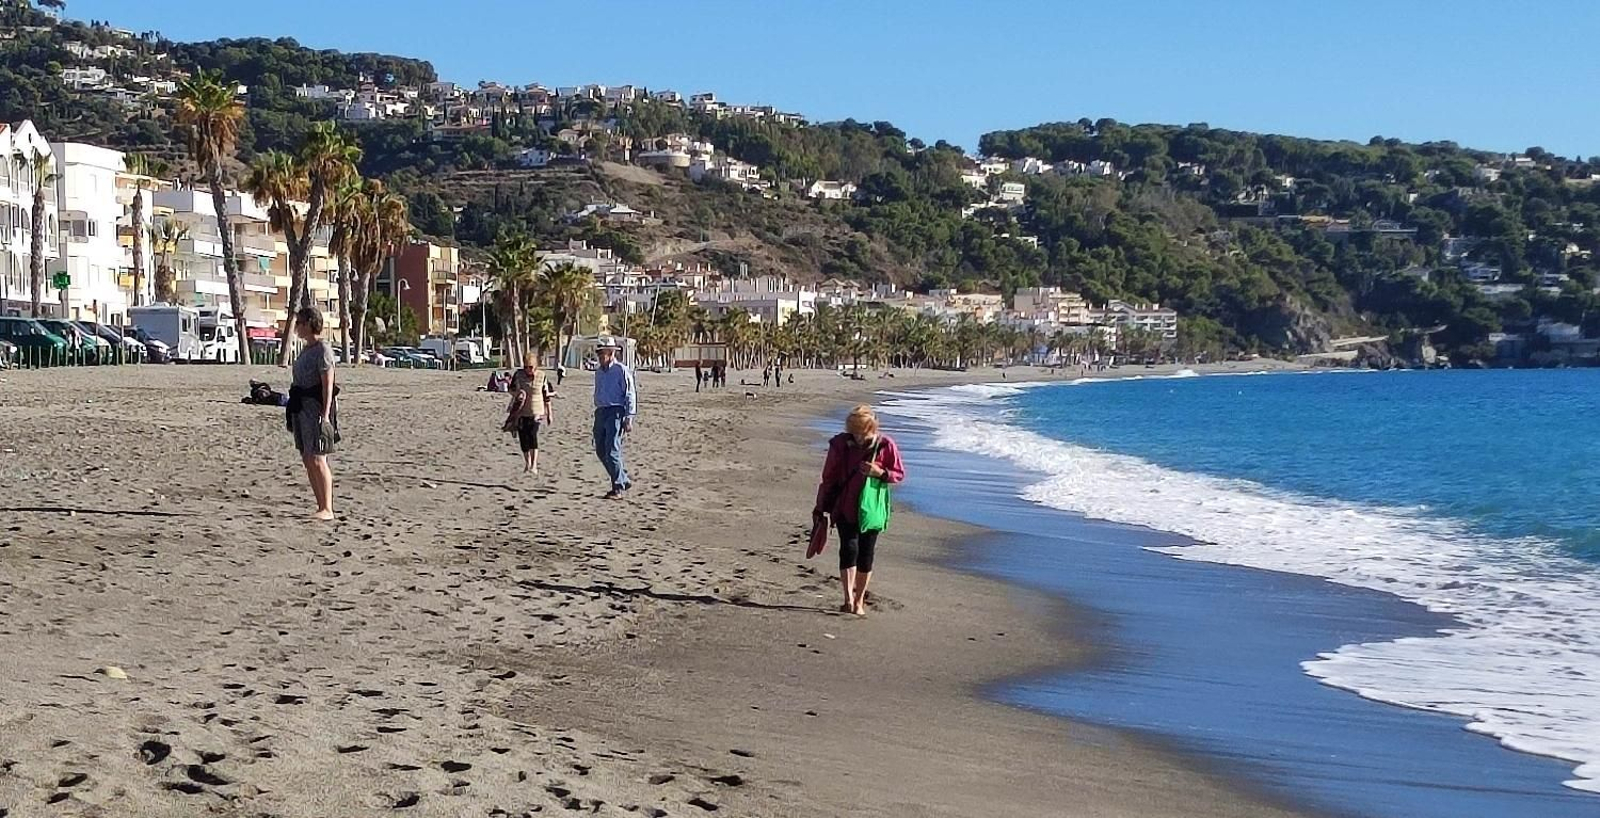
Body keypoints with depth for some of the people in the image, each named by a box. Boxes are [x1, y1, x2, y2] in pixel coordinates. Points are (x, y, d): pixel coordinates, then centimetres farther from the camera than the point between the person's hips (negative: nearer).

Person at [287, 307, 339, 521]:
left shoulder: (322, 350, -12)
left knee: (317, 460, -10)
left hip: (316, 407, -9)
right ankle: (321, 507, 13)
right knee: (307, 461, 8)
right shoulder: (306, 349, 15)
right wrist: (292, 410, 21)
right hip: (301, 407, 9)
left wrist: (325, 415, -21)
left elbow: (328, 385, -16)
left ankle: (327, 509, -7)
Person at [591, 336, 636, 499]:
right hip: (601, 412, 8)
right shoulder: (598, 371, 16)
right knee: (601, 451, 7)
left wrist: (629, 419, -14)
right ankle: (624, 480, 19)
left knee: (612, 451, -12)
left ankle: (618, 488, -3)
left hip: (616, 412, -8)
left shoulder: (621, 370, -8)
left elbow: (630, 396, -9)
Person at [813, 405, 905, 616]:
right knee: (849, 548, -14)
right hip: (844, 508, -1)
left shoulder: (885, 445, -7)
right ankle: (848, 599, -19)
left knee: (866, 554, 4)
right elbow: (828, 478, 3)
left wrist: (879, 472, -20)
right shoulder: (840, 444, -5)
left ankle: (859, 600, 17)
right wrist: (820, 508, 6)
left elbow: (899, 474, 1)